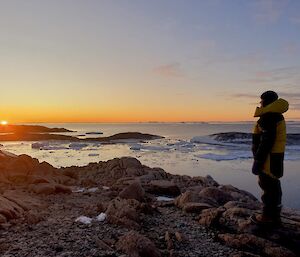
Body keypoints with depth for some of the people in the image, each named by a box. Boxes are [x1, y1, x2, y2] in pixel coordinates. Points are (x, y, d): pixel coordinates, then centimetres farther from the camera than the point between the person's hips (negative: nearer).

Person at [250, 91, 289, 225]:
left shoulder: (268, 117, -17)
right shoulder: (276, 116, 16)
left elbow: (266, 142, -23)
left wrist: (257, 161, -20)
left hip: (268, 159, -10)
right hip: (275, 159, 10)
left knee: (268, 187, -1)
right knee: (274, 186, 16)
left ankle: (268, 216, 9)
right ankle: (275, 216, 27)